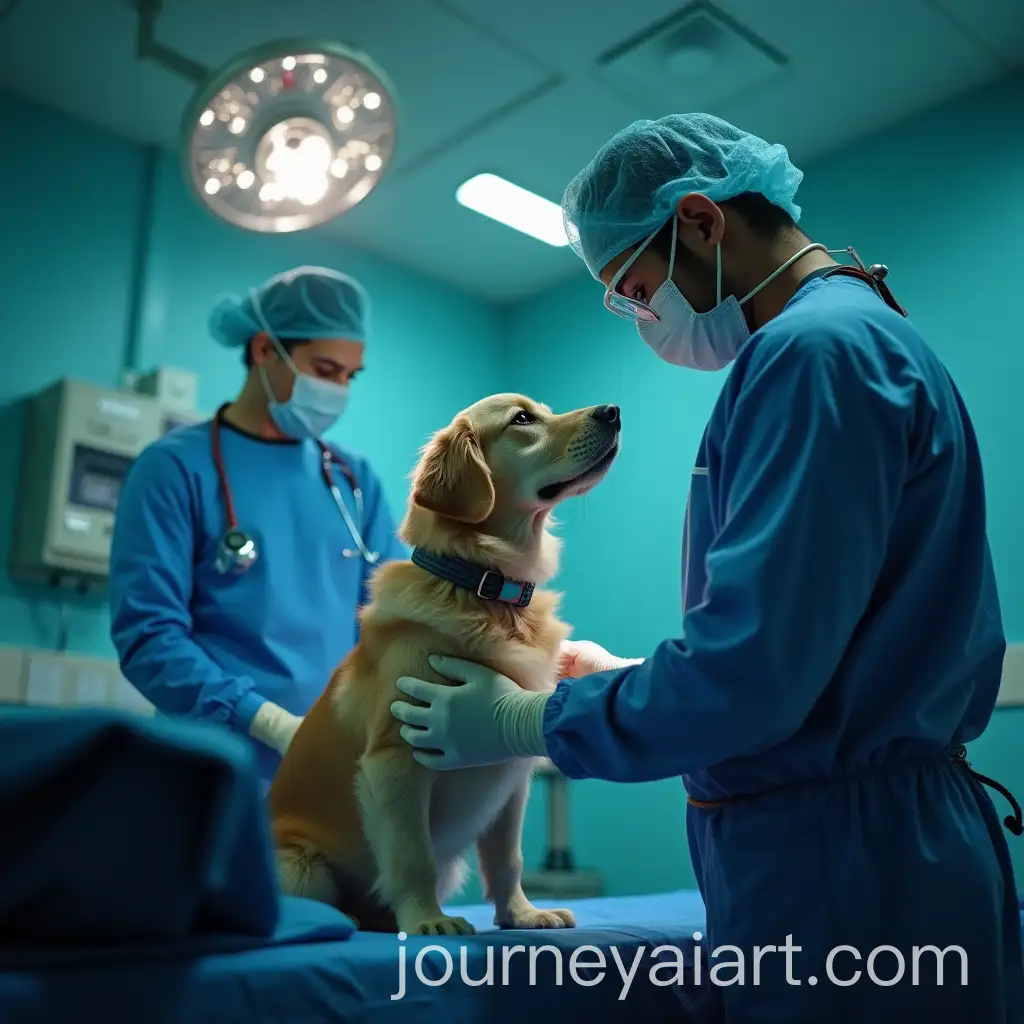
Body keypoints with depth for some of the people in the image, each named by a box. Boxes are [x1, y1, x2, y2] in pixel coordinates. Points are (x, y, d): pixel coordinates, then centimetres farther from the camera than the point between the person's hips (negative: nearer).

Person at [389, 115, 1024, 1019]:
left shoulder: (815, 346, -18)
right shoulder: (869, 335, 15)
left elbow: (751, 671, -25)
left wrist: (529, 722, -10)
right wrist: (632, 679, 14)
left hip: (838, 856, -9)